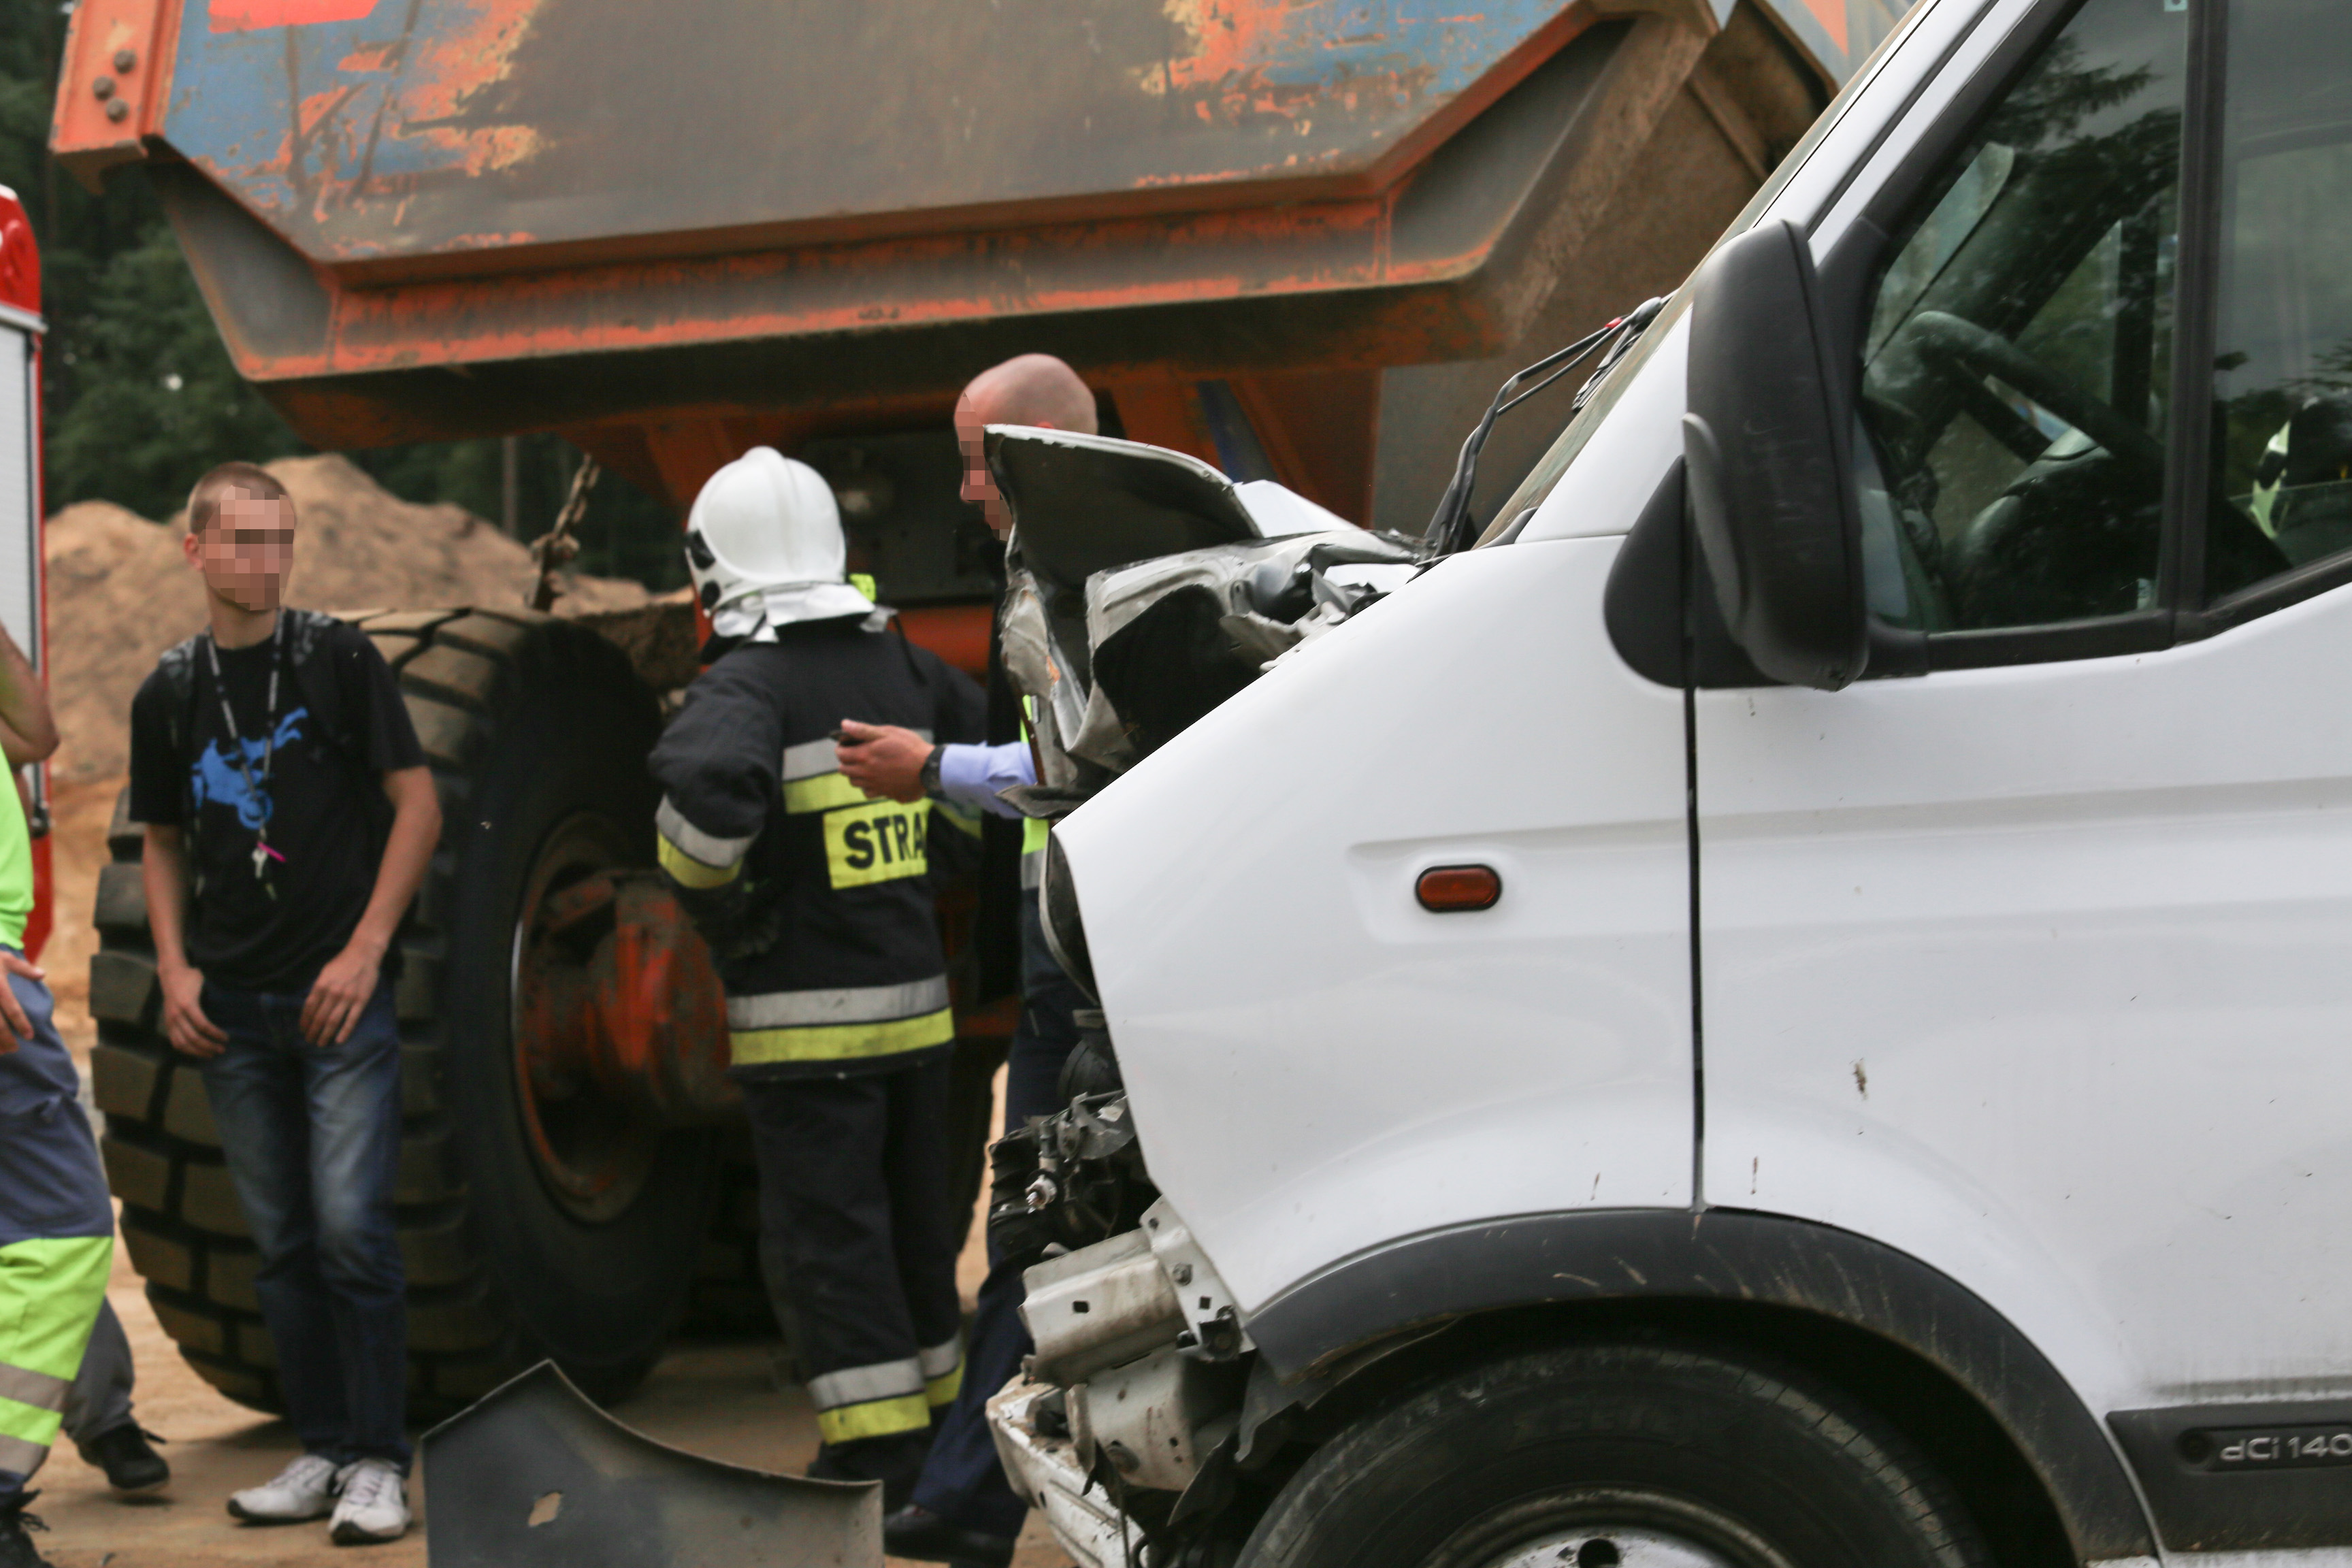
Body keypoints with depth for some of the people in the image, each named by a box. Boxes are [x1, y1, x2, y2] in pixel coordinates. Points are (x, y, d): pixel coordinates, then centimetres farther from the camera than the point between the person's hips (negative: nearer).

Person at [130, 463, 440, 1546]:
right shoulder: (168, 695, 8)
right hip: (233, 1008, 4)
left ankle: (377, 1462, -2)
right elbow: (164, 844, 17)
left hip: (340, 992, -4)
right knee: (279, 1242, 8)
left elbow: (418, 805, -2)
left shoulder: (338, 661, -3)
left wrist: (366, 949, -9)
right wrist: (173, 967, 3)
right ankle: (323, 1449, 16)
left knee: (350, 1229, -10)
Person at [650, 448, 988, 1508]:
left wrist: (706, 892, -16)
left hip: (807, 1021, -7)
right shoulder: (898, 668, 8)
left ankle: (877, 1459, -3)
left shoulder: (746, 684, -14)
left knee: (824, 1235, -2)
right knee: (913, 1222, 18)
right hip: (914, 998, 7)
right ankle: (940, 1419, 29)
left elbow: (708, 785, -34)